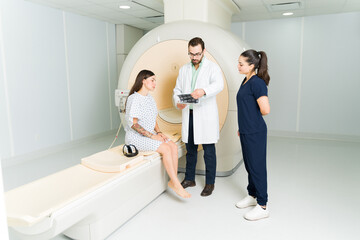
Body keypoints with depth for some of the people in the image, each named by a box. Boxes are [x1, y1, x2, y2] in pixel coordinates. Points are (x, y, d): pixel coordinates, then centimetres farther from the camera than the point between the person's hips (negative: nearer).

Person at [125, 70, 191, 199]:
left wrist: (159, 132, 0)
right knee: (166, 149, -23)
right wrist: (152, 136, -21)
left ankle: (173, 181, -7)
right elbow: (133, 124, -21)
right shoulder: (134, 99, -15)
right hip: (135, 137, -8)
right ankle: (176, 185, -15)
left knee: (174, 146, -12)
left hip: (149, 135, 8)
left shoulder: (149, 98, 11)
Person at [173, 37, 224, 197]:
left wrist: (203, 91, -42)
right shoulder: (184, 69, 14)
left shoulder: (212, 67, -2)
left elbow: (219, 84, -21)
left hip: (206, 116, -4)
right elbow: (177, 90, 11)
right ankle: (189, 179, 30)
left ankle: (210, 183, 17)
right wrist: (177, 102, -12)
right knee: (190, 149, 15)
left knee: (209, 151, 2)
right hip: (188, 115, 5)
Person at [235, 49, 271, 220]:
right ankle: (252, 195, 35)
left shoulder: (257, 83, -18)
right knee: (249, 165, 18)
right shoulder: (246, 81, 11)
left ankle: (262, 206, 13)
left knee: (257, 166, 0)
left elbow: (265, 109, -26)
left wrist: (256, 115, -5)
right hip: (246, 131, 9)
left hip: (255, 132, -9)